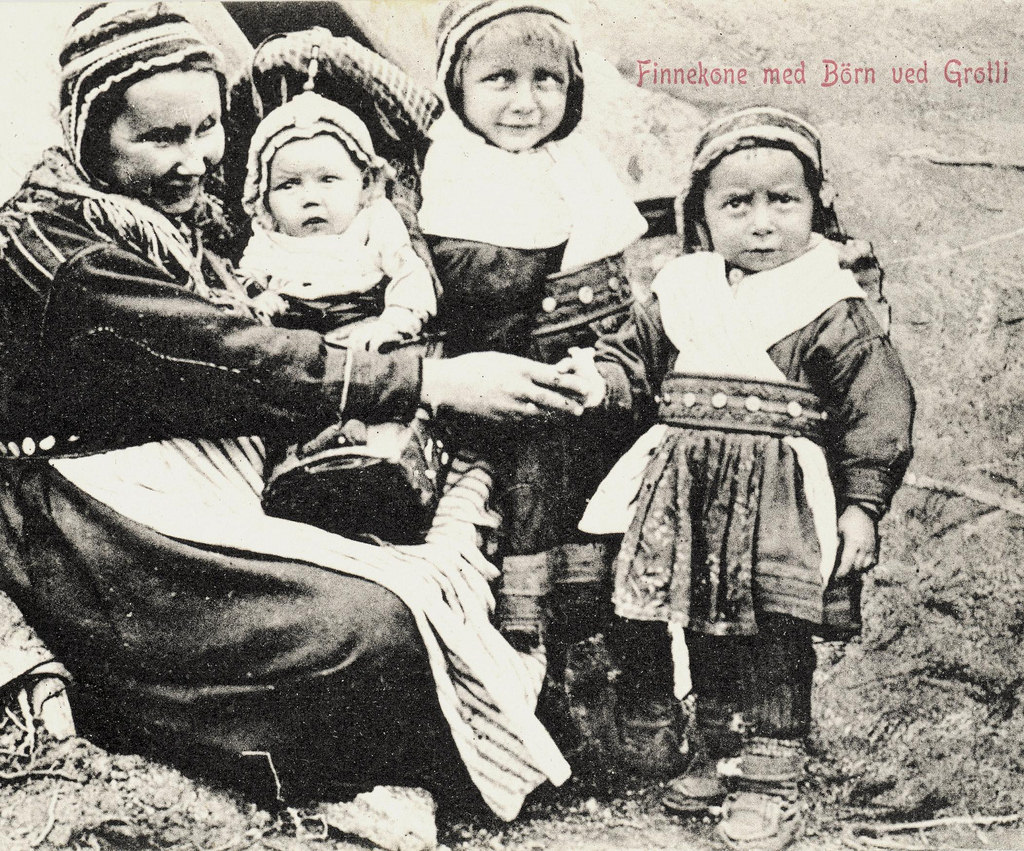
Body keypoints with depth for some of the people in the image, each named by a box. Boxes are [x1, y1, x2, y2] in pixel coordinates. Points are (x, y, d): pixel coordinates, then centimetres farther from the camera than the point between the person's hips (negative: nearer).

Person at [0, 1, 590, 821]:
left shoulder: (185, 220, 17)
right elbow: (229, 357, -21)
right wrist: (431, 382, -24)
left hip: (215, 505, 8)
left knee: (458, 585, -11)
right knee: (369, 626, -27)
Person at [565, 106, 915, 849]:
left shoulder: (829, 307, -6)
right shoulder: (682, 293, 7)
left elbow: (880, 408, -6)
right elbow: (635, 356, 18)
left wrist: (862, 506, -9)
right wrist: (599, 379, -5)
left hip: (778, 514, -4)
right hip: (689, 505, 5)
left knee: (773, 646, -1)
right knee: (706, 636, 15)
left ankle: (771, 782, 10)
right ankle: (716, 753, 33)